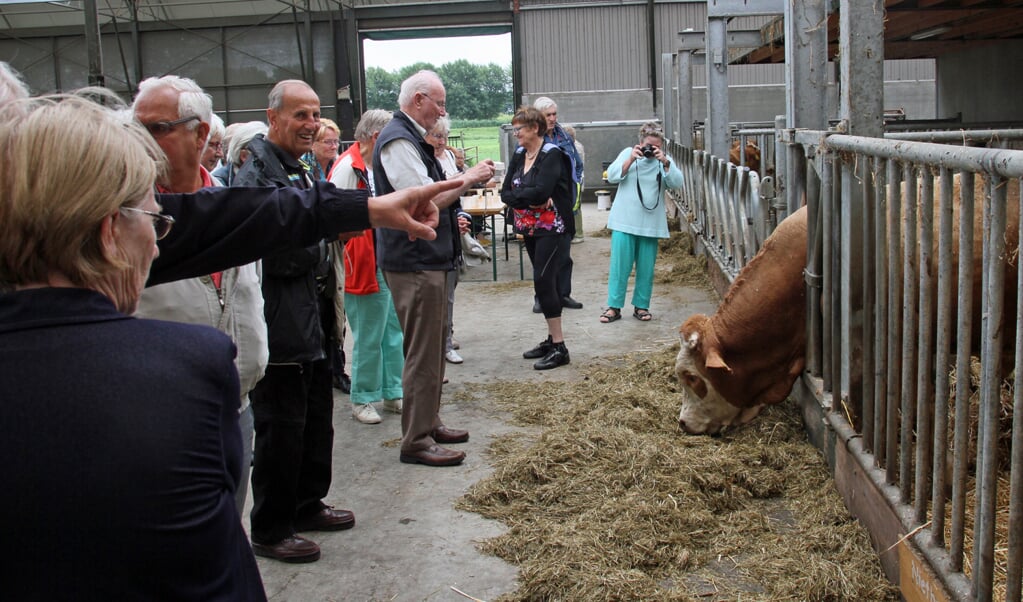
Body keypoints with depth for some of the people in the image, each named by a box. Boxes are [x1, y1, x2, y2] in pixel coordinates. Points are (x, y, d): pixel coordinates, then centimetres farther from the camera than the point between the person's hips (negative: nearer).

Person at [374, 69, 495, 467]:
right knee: (422, 354, -4)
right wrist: (468, 178, -13)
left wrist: (465, 183, 11)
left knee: (431, 349, 18)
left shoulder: (410, 138, 17)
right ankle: (416, 442, 4)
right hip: (414, 261, -11)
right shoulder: (399, 141, -16)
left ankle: (429, 423, 30)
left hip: (425, 259, 11)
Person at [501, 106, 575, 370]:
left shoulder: (552, 155, -13)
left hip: (553, 229, -8)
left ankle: (559, 347, -6)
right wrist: (530, 200, -14)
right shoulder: (518, 155, 10)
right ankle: (552, 339, 20)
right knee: (545, 281, 12)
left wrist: (517, 196, -10)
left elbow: (541, 190, -25)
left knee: (543, 281, -12)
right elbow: (505, 192, 2)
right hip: (530, 229, 8)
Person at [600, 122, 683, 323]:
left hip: (651, 223, 1)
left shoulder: (665, 160, 6)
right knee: (620, 265, -3)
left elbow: (677, 183, -7)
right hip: (625, 221, -1)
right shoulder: (628, 153, 4)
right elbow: (612, 176, -6)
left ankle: (641, 306, 17)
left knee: (646, 267, 6)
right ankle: (614, 306, 4)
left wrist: (664, 162, -19)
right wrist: (631, 159, -16)